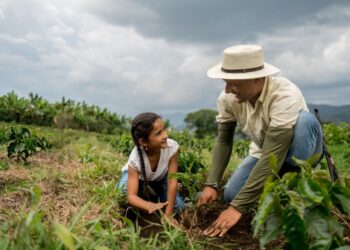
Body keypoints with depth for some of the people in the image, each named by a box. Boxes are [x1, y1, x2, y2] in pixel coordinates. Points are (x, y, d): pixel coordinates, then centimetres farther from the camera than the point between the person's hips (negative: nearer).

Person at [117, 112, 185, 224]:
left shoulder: (172, 147, -37)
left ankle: (155, 196, 15)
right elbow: (131, 196, -40)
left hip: (160, 178, 2)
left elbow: (172, 181, -32)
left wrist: (168, 215, -33)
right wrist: (150, 206, -61)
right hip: (136, 177, -2)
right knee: (124, 191, -33)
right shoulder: (135, 158, -40)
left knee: (178, 206, -15)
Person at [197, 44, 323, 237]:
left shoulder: (285, 96, -38)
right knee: (231, 195, -15)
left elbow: (273, 156, -41)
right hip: (264, 152, 5)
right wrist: (211, 184, -21)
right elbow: (223, 140, -9)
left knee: (305, 119, -37)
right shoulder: (228, 98, -20)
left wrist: (238, 207, -42)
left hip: (300, 150, -4)